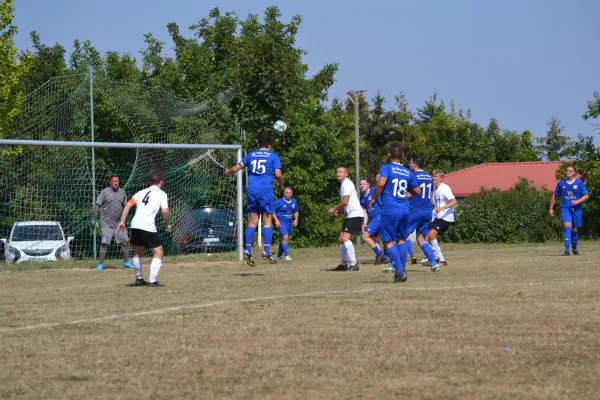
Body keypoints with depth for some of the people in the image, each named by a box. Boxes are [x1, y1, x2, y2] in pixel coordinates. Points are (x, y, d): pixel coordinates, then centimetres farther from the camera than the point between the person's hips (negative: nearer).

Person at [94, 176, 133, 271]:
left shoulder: (122, 193, 9)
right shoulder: (104, 192, -3)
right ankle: (101, 264, -1)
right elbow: (98, 206, -4)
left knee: (125, 241, 1)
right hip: (107, 223, -4)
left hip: (119, 223, 4)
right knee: (105, 243, -11)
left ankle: (126, 262, 16)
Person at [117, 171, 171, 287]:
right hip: (148, 227, -6)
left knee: (138, 252, 24)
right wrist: (168, 224, 12)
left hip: (135, 225, 6)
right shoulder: (161, 194, 8)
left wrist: (122, 221, 12)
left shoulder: (142, 192, 23)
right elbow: (165, 211, -5)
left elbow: (128, 205, 14)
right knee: (158, 253, 3)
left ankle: (139, 279, 31)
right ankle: (152, 281, -6)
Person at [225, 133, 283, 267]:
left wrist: (228, 171, 36)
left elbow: (235, 168, 15)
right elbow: (278, 174, -6)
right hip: (265, 190, -4)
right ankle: (266, 251, -8)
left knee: (252, 221, 7)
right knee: (267, 220, 0)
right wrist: (281, 186, 13)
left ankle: (248, 251, -2)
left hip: (251, 190, 4)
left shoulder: (251, 155, 13)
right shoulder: (273, 156, 4)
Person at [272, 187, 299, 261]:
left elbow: (296, 211, 20)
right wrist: (276, 220, -14)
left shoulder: (294, 201, 6)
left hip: (289, 223, 6)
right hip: (281, 223, -6)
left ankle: (279, 255, 30)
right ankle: (286, 255, -21)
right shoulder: (279, 202, -10)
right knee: (285, 237, -22)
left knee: (285, 239, 15)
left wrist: (296, 219, 5)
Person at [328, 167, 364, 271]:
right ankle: (344, 264, 25)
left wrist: (334, 209, -7)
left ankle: (354, 264, -20)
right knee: (341, 238, 14)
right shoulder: (343, 184, 18)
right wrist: (340, 210, 12)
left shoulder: (347, 184, -12)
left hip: (355, 214, -11)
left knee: (345, 238, -20)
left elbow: (345, 201, -21)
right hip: (350, 215, 11)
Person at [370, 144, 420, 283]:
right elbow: (417, 191, 18)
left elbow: (381, 183, -20)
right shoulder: (408, 172, 11)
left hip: (390, 210, -5)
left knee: (388, 241, 1)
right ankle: (403, 270, 15)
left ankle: (400, 271, -10)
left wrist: (374, 198, -6)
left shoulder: (386, 168, -4)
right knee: (401, 239, 20)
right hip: (405, 211, 5)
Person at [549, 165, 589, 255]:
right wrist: (551, 208, 11)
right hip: (565, 209, 0)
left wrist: (578, 201, -19)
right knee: (567, 227, -19)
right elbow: (554, 195, 15)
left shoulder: (579, 183, 0)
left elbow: (586, 196, -2)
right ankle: (567, 251, -24)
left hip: (577, 209, 0)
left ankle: (574, 249, 32)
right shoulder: (561, 183, 4)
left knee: (574, 230, 9)